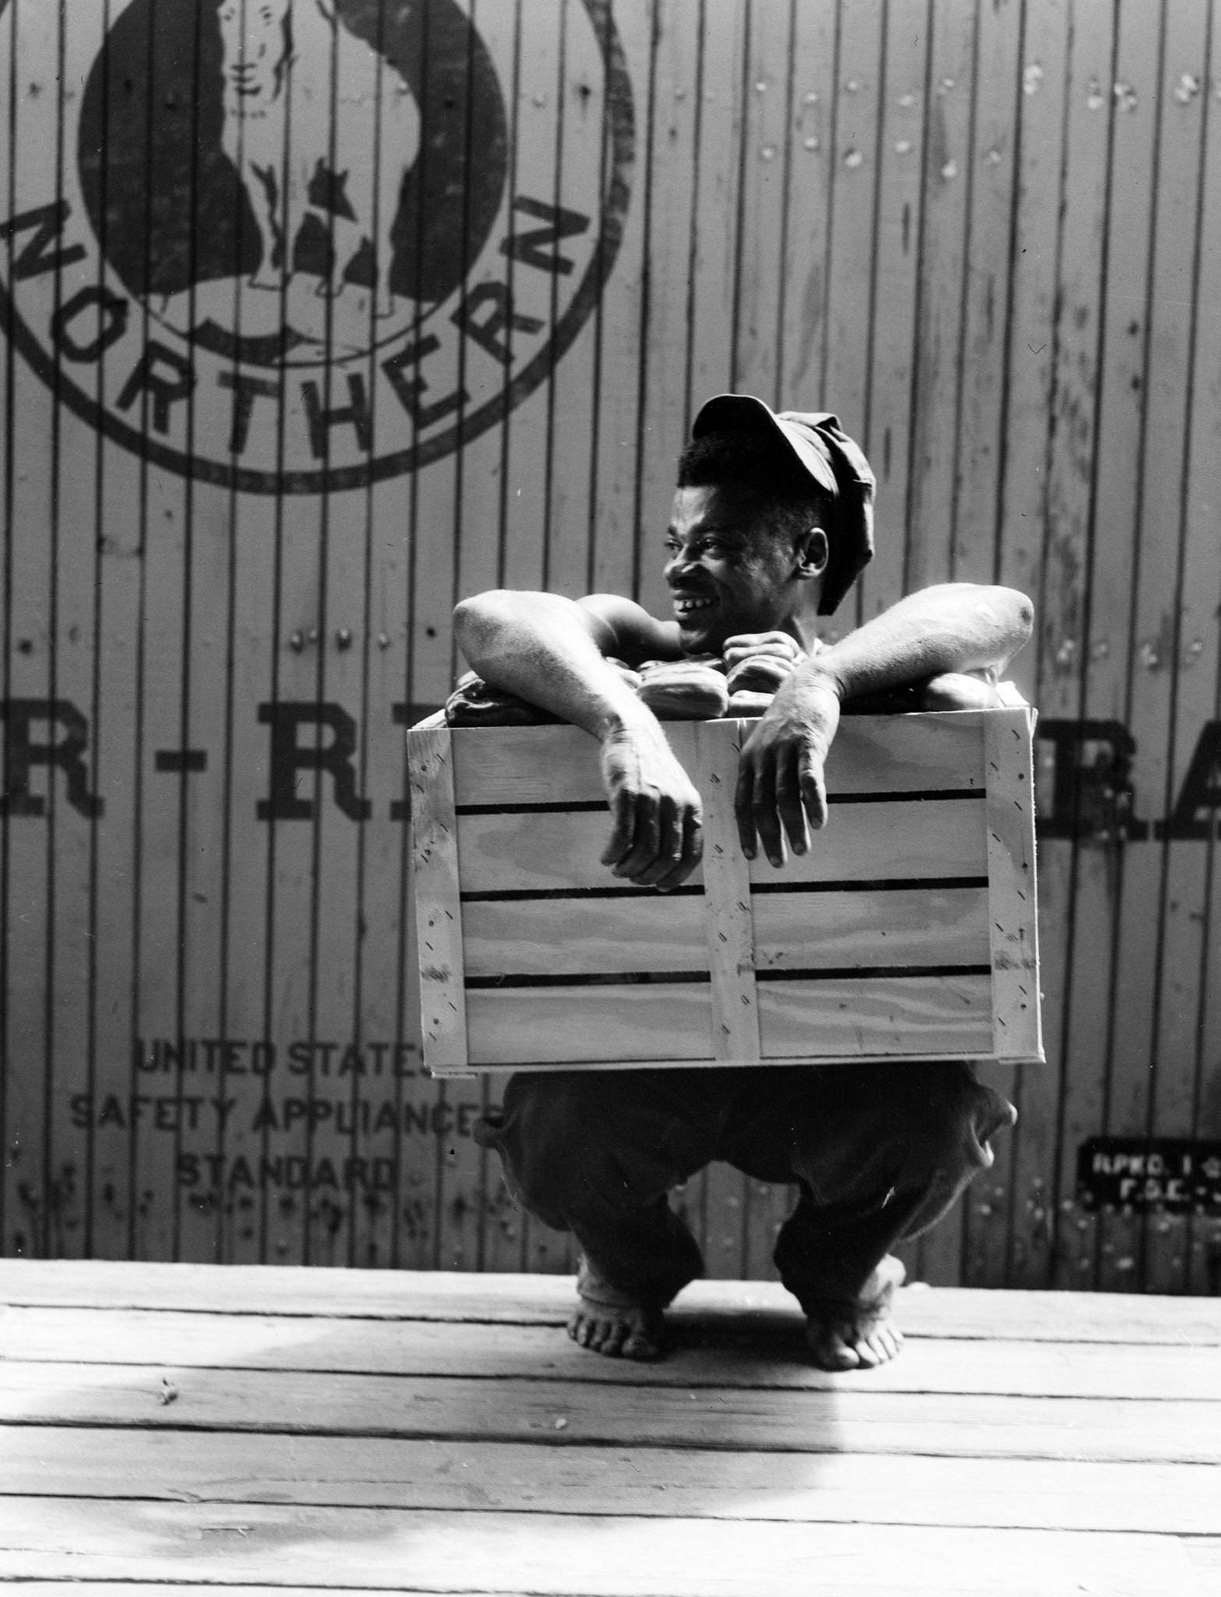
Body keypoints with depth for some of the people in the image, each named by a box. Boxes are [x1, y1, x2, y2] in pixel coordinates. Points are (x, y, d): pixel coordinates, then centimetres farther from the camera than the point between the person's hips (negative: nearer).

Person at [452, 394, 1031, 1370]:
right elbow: (488, 620, -31)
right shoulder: (641, 655, -9)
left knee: (943, 1116, -28)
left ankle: (845, 1272, 12)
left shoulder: (873, 683, -11)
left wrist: (818, 684, -50)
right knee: (550, 1128, -28)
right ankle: (628, 1269, 13)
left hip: (833, 1063, 0)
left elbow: (1002, 612, -33)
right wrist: (627, 723, -51)